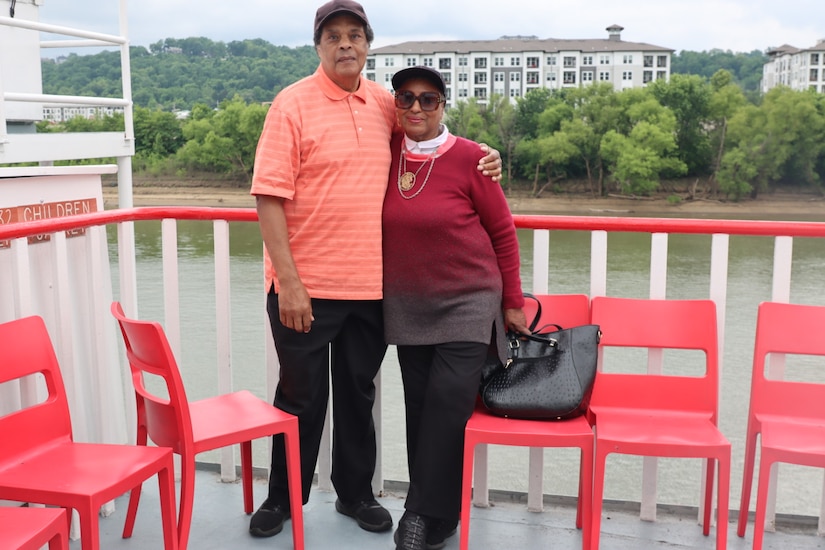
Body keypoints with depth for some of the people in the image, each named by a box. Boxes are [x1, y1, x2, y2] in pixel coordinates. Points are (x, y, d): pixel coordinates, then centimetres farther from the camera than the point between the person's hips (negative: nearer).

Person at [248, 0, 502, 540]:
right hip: (306, 285, -4)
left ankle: (356, 493, 33)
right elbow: (270, 197, -12)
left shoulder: (386, 104, 6)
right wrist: (288, 281, -18)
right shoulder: (293, 103, -8)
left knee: (358, 394, 16)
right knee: (301, 397, 9)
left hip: (370, 285, 4)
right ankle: (283, 497, 29)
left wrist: (480, 156, 4)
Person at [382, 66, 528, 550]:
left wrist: (513, 302, 0)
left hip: (467, 302, -4)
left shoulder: (468, 157, -10)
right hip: (407, 307, 4)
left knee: (449, 403, -11)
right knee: (421, 409, 6)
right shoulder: (387, 153, 1)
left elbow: (503, 232, -3)